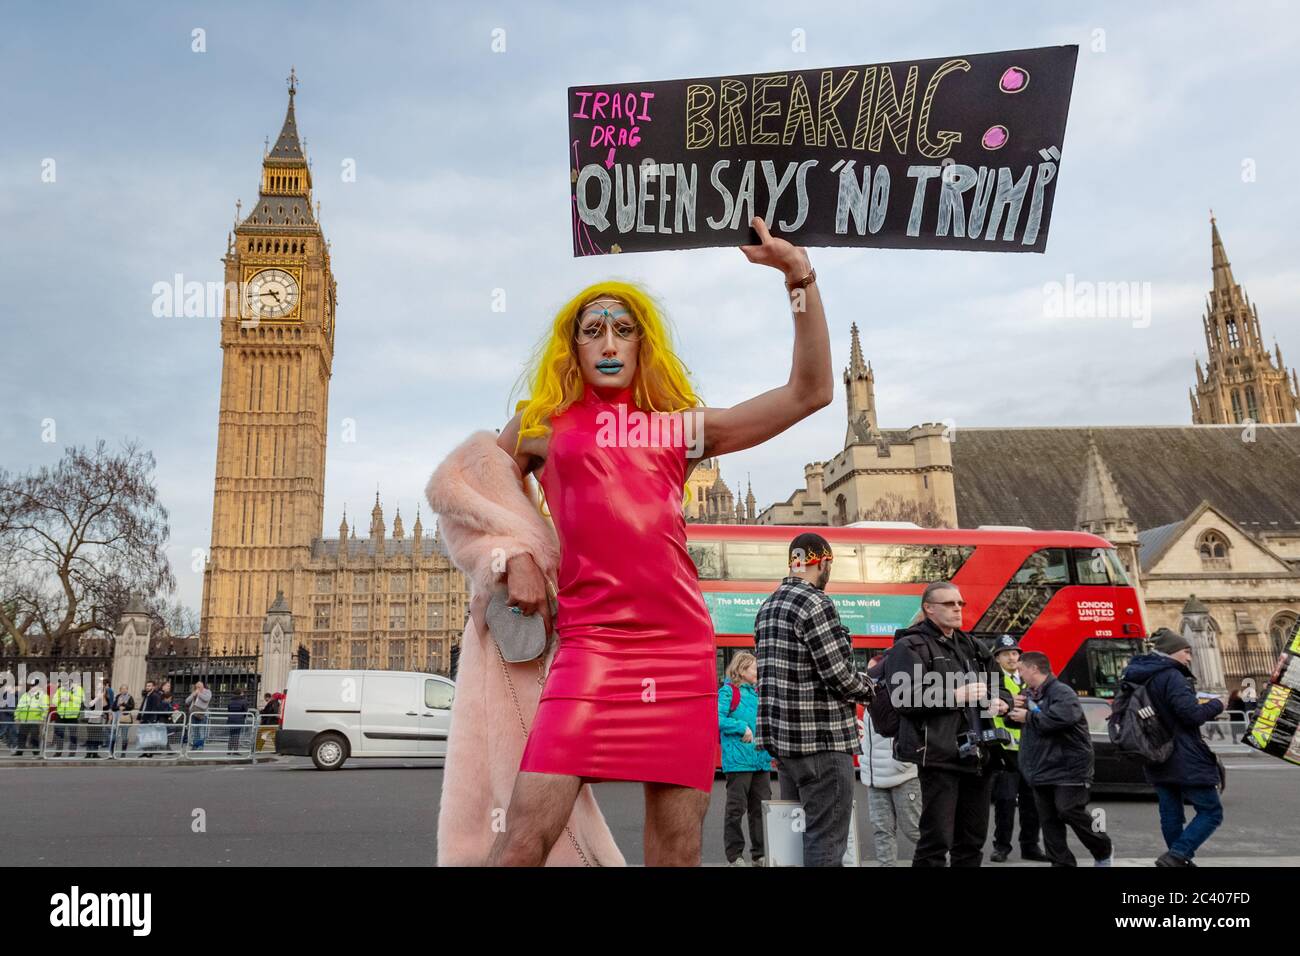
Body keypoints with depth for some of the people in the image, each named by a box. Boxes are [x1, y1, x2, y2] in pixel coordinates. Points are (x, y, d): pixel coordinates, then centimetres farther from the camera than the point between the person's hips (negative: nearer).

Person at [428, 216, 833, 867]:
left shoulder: (682, 429, 15)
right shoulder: (544, 426, 13)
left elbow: (810, 393, 12)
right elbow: (450, 485, 19)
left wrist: (800, 280, 4)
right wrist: (511, 553, 4)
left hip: (683, 650, 2)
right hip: (589, 645, -2)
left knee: (678, 850, 6)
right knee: (525, 837, -11)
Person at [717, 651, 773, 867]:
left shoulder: (757, 692, 16)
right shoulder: (728, 691, -6)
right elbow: (718, 719, -16)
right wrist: (742, 728, -17)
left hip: (761, 759, 7)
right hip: (738, 759, -7)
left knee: (761, 808, 10)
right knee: (736, 808, 1)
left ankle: (760, 853, 19)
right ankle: (734, 854, 11)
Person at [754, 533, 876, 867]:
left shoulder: (767, 607, 13)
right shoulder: (816, 603, -14)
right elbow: (840, 675, -17)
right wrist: (871, 688, 4)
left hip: (782, 738, 9)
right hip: (822, 740, -9)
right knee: (825, 843, -3)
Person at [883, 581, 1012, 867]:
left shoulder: (972, 646, 18)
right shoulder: (910, 647, -6)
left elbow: (1000, 688, 26)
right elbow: (904, 698, -18)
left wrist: (1001, 702, 2)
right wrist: (956, 696, -17)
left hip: (978, 755, 8)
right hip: (939, 757, -7)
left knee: (973, 839, 15)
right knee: (937, 840, -6)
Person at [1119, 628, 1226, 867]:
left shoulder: (1138, 677, 11)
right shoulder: (1171, 676, -17)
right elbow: (1191, 714, -20)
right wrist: (1216, 705, -4)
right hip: (1184, 759, -9)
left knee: (1171, 814, 14)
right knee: (1211, 812, -1)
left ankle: (1179, 859, 20)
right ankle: (1175, 856, -13)